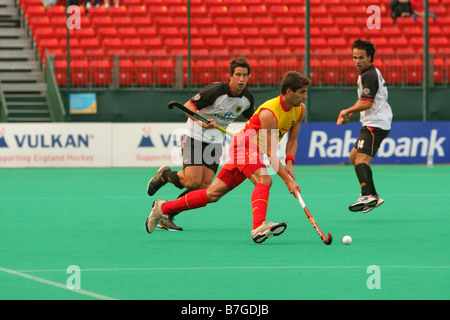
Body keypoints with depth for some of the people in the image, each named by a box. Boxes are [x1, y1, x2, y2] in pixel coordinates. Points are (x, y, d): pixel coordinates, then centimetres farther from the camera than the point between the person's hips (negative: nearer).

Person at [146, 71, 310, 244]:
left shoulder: (300, 109, 0)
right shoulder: (269, 113, -25)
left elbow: (292, 140, 11)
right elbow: (271, 153, -26)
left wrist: (289, 163, -7)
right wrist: (287, 180, -29)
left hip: (254, 152, 8)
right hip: (244, 144, -8)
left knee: (213, 194, 5)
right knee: (264, 180, -33)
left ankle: (163, 207, 13)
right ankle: (258, 227, -50)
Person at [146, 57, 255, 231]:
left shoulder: (247, 97, -3)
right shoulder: (216, 90, -23)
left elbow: (251, 118, 16)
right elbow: (188, 106, -17)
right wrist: (201, 121, -33)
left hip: (215, 141, 6)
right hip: (195, 136, -6)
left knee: (204, 185, -8)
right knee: (193, 181, -18)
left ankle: (167, 215, 4)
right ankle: (164, 174, 15)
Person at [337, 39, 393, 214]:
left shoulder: (369, 75, -14)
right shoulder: (367, 73, 19)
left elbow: (367, 103, -20)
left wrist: (347, 111, -6)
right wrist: (349, 114, 18)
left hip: (375, 125, -11)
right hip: (371, 123, 11)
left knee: (361, 159, -22)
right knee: (354, 157, 15)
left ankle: (368, 196, -37)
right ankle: (373, 196, 12)